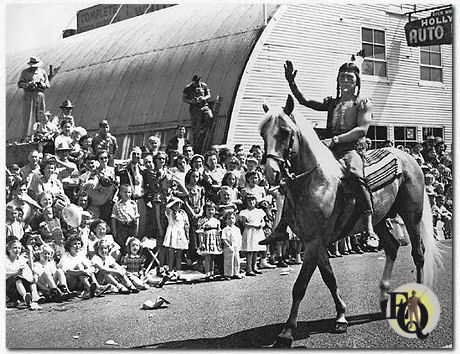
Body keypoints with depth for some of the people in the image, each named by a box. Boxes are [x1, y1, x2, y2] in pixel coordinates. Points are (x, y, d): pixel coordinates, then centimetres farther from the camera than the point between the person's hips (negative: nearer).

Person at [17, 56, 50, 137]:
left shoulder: (42, 72, 13)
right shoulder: (25, 72, 9)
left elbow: (48, 85, 12)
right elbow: (19, 84, 5)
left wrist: (41, 84, -10)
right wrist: (28, 84, -13)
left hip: (39, 94, 2)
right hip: (29, 95, -1)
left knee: (39, 115, -1)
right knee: (28, 115, -9)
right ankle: (28, 135, -12)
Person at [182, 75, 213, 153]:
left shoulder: (204, 85, 7)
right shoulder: (188, 88, 1)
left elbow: (209, 95, 12)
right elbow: (183, 99, 4)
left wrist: (204, 98, -11)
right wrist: (191, 101, -16)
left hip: (204, 106, 2)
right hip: (194, 108, -2)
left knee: (210, 117, -27)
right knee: (196, 127, -5)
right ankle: (196, 149, 1)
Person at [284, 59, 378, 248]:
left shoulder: (364, 103, 10)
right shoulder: (331, 103, 26)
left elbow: (362, 130, -4)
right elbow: (305, 102, 19)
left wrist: (335, 139, -15)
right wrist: (292, 83, 5)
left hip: (350, 149, -6)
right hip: (329, 150, 6)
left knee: (355, 174, -38)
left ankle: (369, 230, -42)